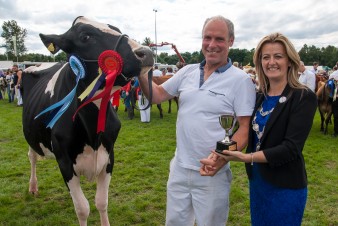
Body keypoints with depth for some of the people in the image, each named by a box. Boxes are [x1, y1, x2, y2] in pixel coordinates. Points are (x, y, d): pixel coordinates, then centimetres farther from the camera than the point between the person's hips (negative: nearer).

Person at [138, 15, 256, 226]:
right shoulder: (187, 72, 3)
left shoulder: (241, 80, -12)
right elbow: (157, 95, 8)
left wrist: (223, 156, -29)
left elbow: (245, 129, -14)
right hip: (179, 168, 5)